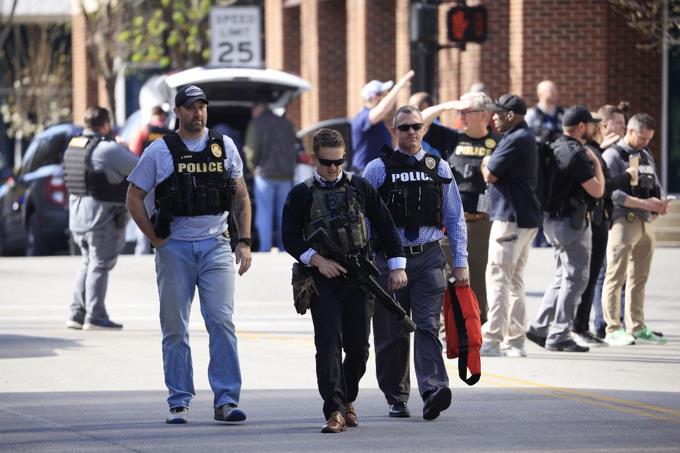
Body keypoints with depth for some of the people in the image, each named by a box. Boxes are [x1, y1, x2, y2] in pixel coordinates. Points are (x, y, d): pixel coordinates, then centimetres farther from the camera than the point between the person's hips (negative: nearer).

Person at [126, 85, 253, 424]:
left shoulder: (224, 147, 8)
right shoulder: (159, 151, 1)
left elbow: (241, 197, 13)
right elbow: (134, 199, 5)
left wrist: (244, 241, 5)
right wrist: (156, 240, -1)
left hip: (216, 246, 1)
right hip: (175, 249, -1)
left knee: (222, 322, -8)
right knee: (175, 329, 3)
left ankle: (226, 400, -6)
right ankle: (179, 402, 9)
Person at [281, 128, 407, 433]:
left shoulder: (360, 188, 9)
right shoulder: (301, 195, 4)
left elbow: (385, 227, 12)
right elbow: (290, 237, 2)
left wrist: (397, 266, 4)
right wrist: (317, 260, -12)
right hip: (323, 279, -2)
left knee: (358, 347, 5)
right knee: (328, 344, -13)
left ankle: (347, 400, 28)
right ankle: (335, 411, -16)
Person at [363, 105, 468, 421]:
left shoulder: (439, 169, 10)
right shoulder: (377, 170, 4)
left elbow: (454, 218, 13)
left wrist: (461, 262, 7)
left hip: (428, 257, 0)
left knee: (427, 326, -13)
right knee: (391, 333, 4)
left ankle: (433, 389, -26)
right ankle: (396, 398, 16)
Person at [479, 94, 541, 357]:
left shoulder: (515, 140, -16)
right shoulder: (526, 137, 17)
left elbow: (490, 175, -15)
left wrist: (485, 163, 3)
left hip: (510, 218, -10)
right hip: (526, 217, 10)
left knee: (498, 277, -10)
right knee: (514, 279, 13)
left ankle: (492, 340, -13)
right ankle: (515, 341, 15)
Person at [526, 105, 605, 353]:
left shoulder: (555, 148, 11)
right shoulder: (576, 154, -19)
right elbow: (597, 190, -16)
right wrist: (595, 161, -3)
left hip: (553, 219, 10)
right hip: (572, 221, -10)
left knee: (563, 276, 18)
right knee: (575, 279, -3)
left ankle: (539, 328, 17)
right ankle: (559, 336, -3)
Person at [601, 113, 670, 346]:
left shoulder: (646, 156, 19)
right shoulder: (613, 155, -6)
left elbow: (655, 185, 24)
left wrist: (662, 201, 0)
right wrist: (644, 203, -21)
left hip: (646, 222, 8)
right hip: (623, 221, -8)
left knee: (639, 278, 11)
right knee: (616, 277, -7)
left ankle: (636, 326, 17)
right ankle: (613, 329, -7)